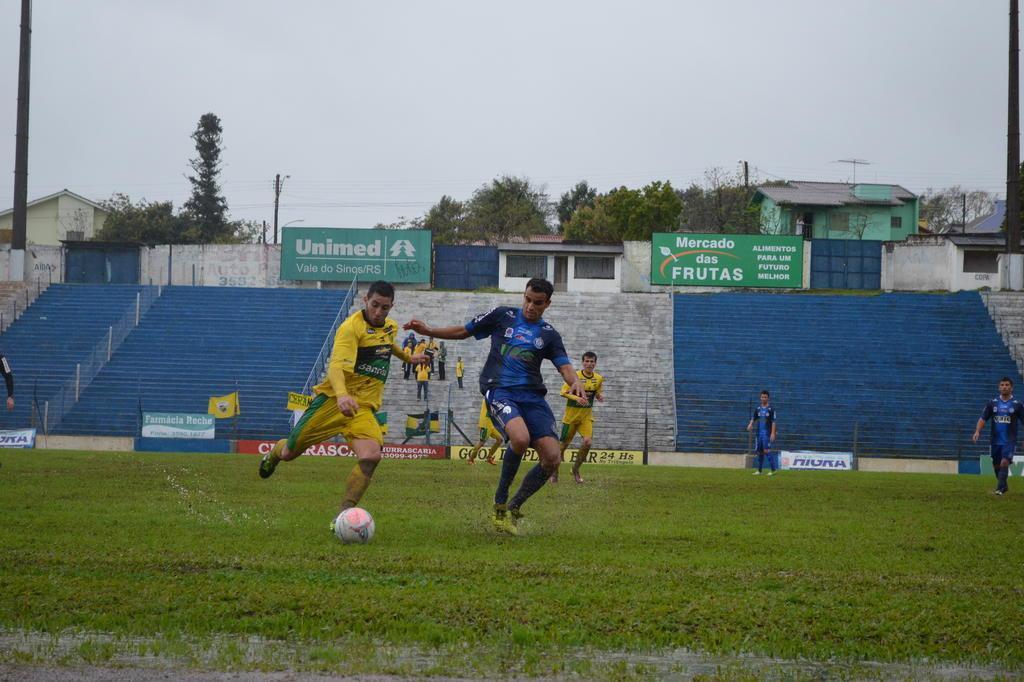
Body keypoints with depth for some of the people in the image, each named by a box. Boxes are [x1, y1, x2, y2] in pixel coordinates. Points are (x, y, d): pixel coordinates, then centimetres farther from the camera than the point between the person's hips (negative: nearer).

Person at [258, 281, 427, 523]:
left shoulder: (391, 327, 10)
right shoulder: (351, 327, -16)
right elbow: (335, 366, -31)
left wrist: (408, 357, 48)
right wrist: (342, 394, -48)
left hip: (364, 408, 5)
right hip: (333, 400, -4)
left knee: (371, 456, -25)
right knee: (290, 453, 6)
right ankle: (275, 452, 47)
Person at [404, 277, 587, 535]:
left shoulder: (549, 334, 13)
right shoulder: (502, 316, 9)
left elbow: (565, 366, 3)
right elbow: (464, 331, 16)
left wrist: (575, 383, -20)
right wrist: (428, 330, 6)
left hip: (533, 396, 4)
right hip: (499, 390, -4)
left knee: (552, 458, -10)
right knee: (520, 438, -33)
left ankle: (513, 508, 11)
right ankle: (500, 502, -12)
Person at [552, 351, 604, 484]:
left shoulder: (598, 379, 2)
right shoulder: (575, 376, -12)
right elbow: (563, 392, -12)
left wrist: (600, 396, -9)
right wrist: (577, 398, -27)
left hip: (587, 416, 3)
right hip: (571, 415, -3)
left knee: (587, 442, -15)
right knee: (564, 444, 2)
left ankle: (575, 470, 6)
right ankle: (555, 472, 21)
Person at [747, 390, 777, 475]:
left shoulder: (771, 409, -3)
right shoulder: (758, 409, 11)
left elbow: (773, 422, -6)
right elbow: (753, 418, 9)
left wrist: (773, 433, -14)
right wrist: (750, 425, -13)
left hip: (767, 433, -5)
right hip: (759, 433, 5)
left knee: (766, 450, -16)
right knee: (759, 451, 9)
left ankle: (773, 470, -16)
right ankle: (759, 470, 18)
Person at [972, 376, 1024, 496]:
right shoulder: (992, 403, 4)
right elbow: (983, 419, 1)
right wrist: (977, 431, -16)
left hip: (1009, 441, -3)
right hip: (995, 440, 3)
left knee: (1004, 463, -20)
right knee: (996, 465, 11)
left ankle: (1000, 488, -19)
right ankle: (1004, 486, 32)